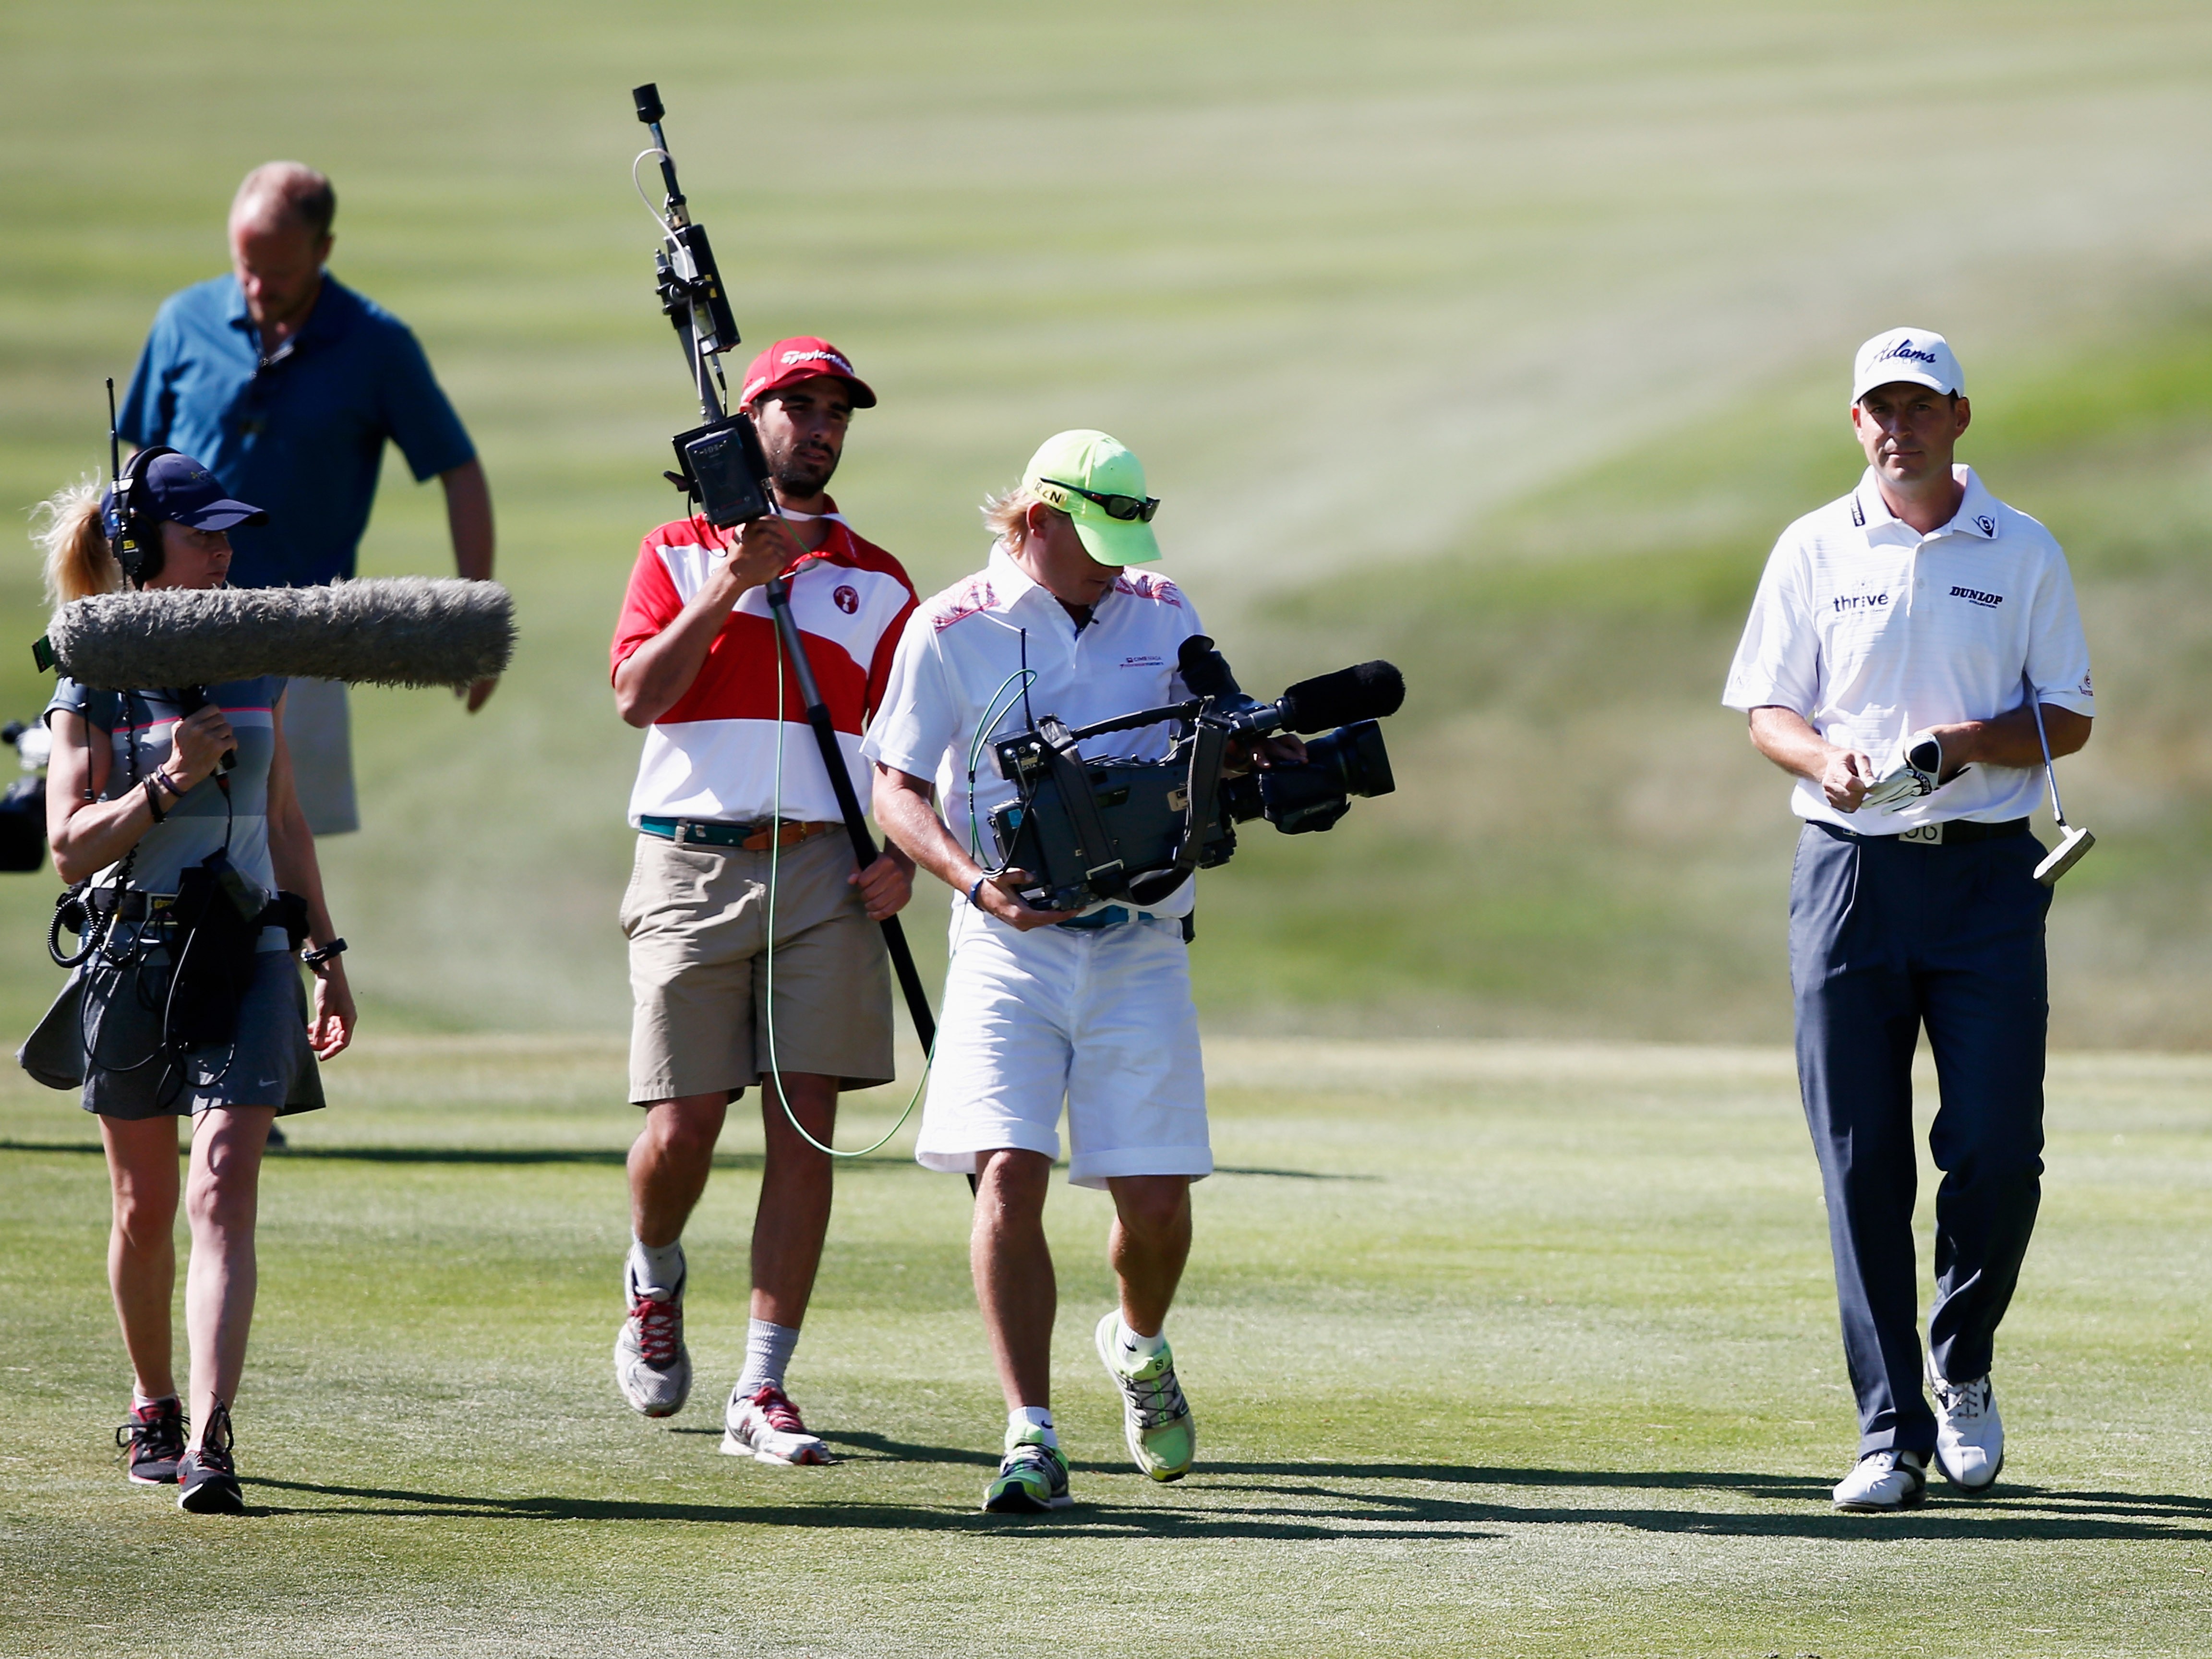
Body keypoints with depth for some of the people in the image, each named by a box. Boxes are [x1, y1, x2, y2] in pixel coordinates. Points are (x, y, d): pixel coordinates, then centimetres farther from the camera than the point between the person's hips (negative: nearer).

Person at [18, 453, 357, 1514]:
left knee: (222, 1197, -13)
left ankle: (208, 1445, -22)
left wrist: (329, 959, 18)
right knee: (145, 1206, 10)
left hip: (248, 957, 1)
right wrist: (169, 783, -23)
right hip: (132, 954, -1)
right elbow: (71, 847, -9)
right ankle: (152, 1409, 31)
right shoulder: (93, 684, -3)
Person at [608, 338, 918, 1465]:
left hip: (823, 874, 2)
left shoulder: (876, 582, 14)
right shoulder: (678, 555, 9)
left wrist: (903, 855, -2)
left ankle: (762, 1392, -5)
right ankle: (654, 1283, 29)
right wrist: (730, 586, -13)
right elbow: (638, 696, -5)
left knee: (804, 1127, -6)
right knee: (683, 1125, -5)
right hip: (691, 866, -1)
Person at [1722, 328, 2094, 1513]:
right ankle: (1891, 1431, 1)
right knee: (1861, 1161, -3)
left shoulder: (2023, 554, 7)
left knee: (1998, 1149, -8)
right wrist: (1824, 756, -14)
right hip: (1849, 870, 1)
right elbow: (1765, 708, 8)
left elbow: (2069, 716, 6)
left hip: (1989, 874, 0)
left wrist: (1976, 741, -14)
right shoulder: (1813, 550, 9)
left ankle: (1962, 1368, 17)